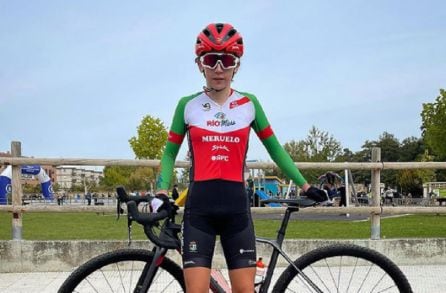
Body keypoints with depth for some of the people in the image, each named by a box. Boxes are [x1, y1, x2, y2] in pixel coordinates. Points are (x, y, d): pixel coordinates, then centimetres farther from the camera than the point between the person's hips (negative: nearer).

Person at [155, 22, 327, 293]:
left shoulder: (249, 104, 6)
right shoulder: (188, 105, 4)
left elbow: (274, 148, 12)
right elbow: (170, 152, 10)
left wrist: (304, 185, 10)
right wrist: (162, 191, -5)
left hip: (236, 205, 1)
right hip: (199, 206, -1)